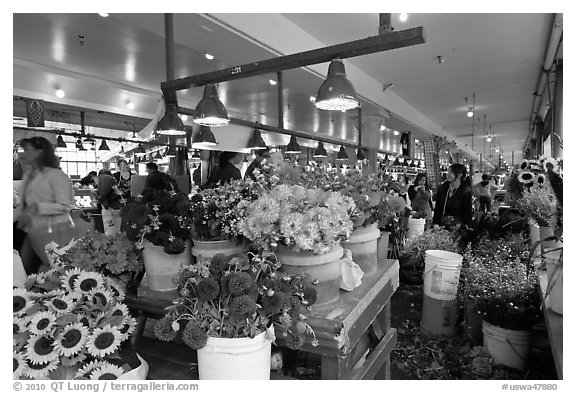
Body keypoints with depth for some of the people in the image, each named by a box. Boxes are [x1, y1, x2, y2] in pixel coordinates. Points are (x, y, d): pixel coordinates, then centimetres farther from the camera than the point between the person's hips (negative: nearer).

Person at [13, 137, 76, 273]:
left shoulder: (55, 174, -8)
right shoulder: (27, 176, 15)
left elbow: (65, 206, -13)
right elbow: (23, 205, 21)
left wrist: (38, 207, -24)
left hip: (54, 232, -8)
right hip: (33, 233, 8)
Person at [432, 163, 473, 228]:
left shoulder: (466, 191, -6)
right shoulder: (442, 188, 4)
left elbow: (467, 213, -4)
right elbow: (437, 208, 6)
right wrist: (435, 223, -2)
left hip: (457, 224, -3)